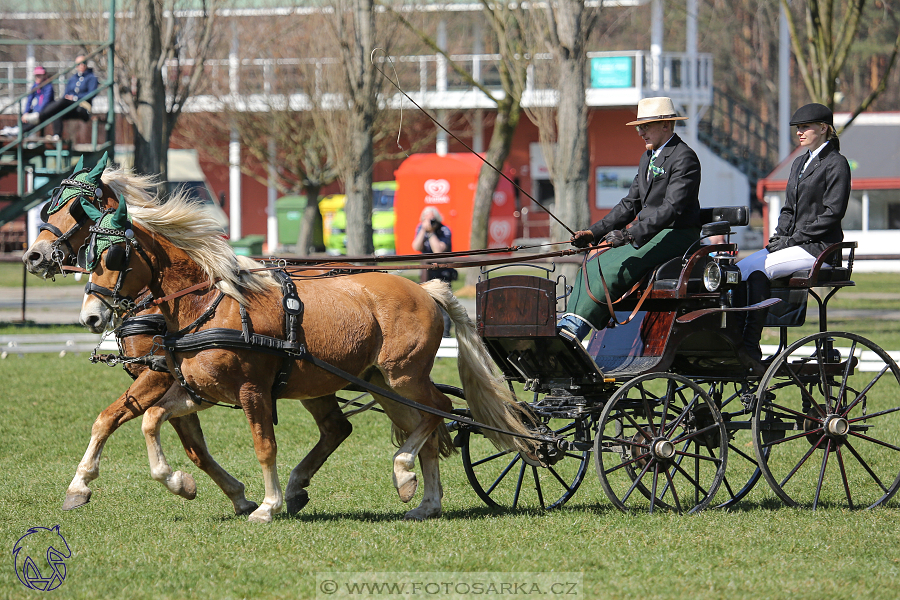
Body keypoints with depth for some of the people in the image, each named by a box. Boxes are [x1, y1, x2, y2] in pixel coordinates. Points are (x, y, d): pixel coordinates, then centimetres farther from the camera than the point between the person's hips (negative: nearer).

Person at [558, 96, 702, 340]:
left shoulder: (684, 159, -13)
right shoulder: (648, 157, 17)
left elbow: (672, 208, -24)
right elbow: (631, 203, 19)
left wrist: (631, 235, -32)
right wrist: (594, 232, 7)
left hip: (675, 236, -9)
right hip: (646, 234, 9)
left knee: (614, 271, -27)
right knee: (593, 267, -8)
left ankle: (575, 329, -31)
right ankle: (568, 325, -17)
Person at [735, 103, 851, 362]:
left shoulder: (836, 163, -5)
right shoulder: (800, 163, 20)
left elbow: (832, 213, -13)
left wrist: (794, 237, -14)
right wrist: (778, 236, 4)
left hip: (819, 247, -8)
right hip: (793, 243, 8)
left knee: (755, 270, -26)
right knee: (741, 269, -17)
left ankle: (750, 347, -25)